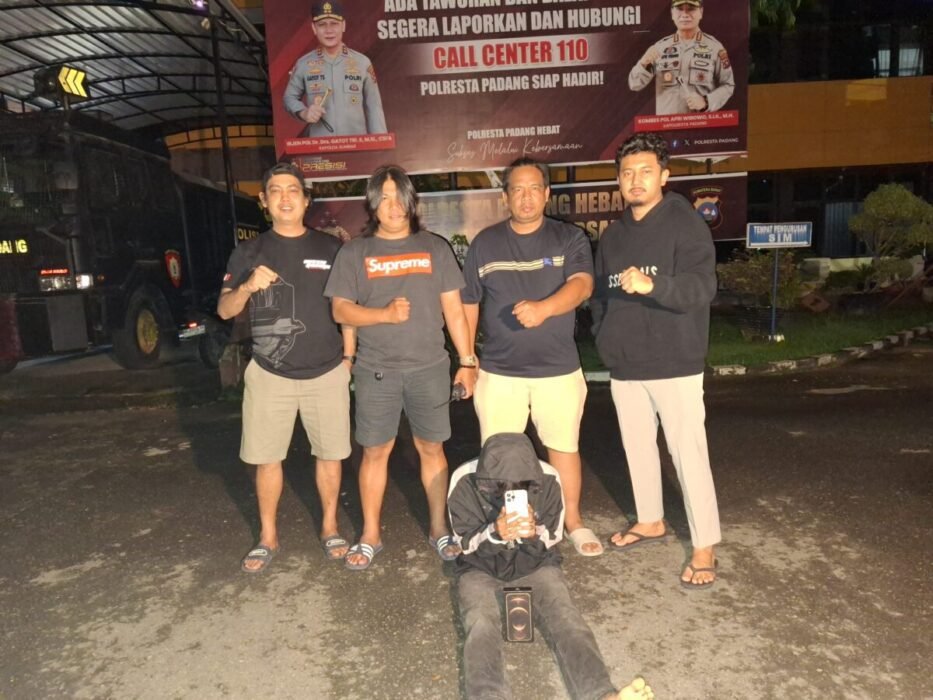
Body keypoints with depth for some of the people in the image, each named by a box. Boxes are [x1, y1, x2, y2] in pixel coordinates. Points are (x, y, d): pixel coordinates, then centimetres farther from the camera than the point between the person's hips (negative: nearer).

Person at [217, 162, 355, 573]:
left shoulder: (330, 248, 6)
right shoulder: (249, 253, 6)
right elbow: (224, 310, 3)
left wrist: (348, 356, 3)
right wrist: (248, 286, -18)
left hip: (327, 372, 0)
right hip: (269, 374, 0)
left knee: (329, 454, 8)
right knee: (266, 459, 6)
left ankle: (330, 526, 27)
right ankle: (268, 536, 25)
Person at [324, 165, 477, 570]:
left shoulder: (435, 248, 7)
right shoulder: (354, 253, 6)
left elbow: (453, 308, 7)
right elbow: (341, 310, 0)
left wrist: (467, 361, 4)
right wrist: (386, 314, -16)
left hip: (430, 368, 1)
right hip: (376, 370, 0)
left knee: (431, 448, 8)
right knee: (375, 452, 7)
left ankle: (439, 530, 22)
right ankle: (370, 536, 21)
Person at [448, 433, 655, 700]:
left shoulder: (548, 479, -17)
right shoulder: (465, 480, -20)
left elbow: (552, 537, -6)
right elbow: (467, 545, -12)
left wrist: (534, 534, -31)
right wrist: (495, 534, -35)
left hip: (535, 565, 1)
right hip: (481, 569, -1)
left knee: (566, 620, -27)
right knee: (481, 627, -31)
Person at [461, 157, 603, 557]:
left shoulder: (569, 239, 0)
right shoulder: (484, 243, 6)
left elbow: (582, 285, -17)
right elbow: (468, 305, 9)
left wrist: (544, 307, -37)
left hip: (559, 369, -1)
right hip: (498, 371, 1)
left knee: (564, 447, 12)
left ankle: (574, 521, 30)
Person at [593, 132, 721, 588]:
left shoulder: (685, 223, -8)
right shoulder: (613, 235, 12)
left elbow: (702, 286, -21)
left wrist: (652, 285, -38)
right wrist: (607, 338, 5)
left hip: (674, 365, -6)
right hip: (625, 367, 6)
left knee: (688, 453, -2)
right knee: (638, 448, 16)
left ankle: (704, 548, 11)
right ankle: (651, 521, 35)